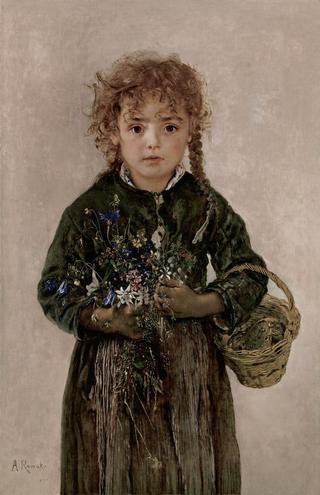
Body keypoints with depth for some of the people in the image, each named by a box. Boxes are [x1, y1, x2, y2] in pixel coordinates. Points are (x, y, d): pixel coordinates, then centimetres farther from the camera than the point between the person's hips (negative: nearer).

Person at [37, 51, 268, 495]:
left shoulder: (205, 204, -2)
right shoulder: (92, 209, -7)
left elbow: (251, 275, 2)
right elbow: (54, 289, -4)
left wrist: (202, 303, -14)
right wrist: (104, 319, -20)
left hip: (192, 370, 2)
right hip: (113, 372, -1)